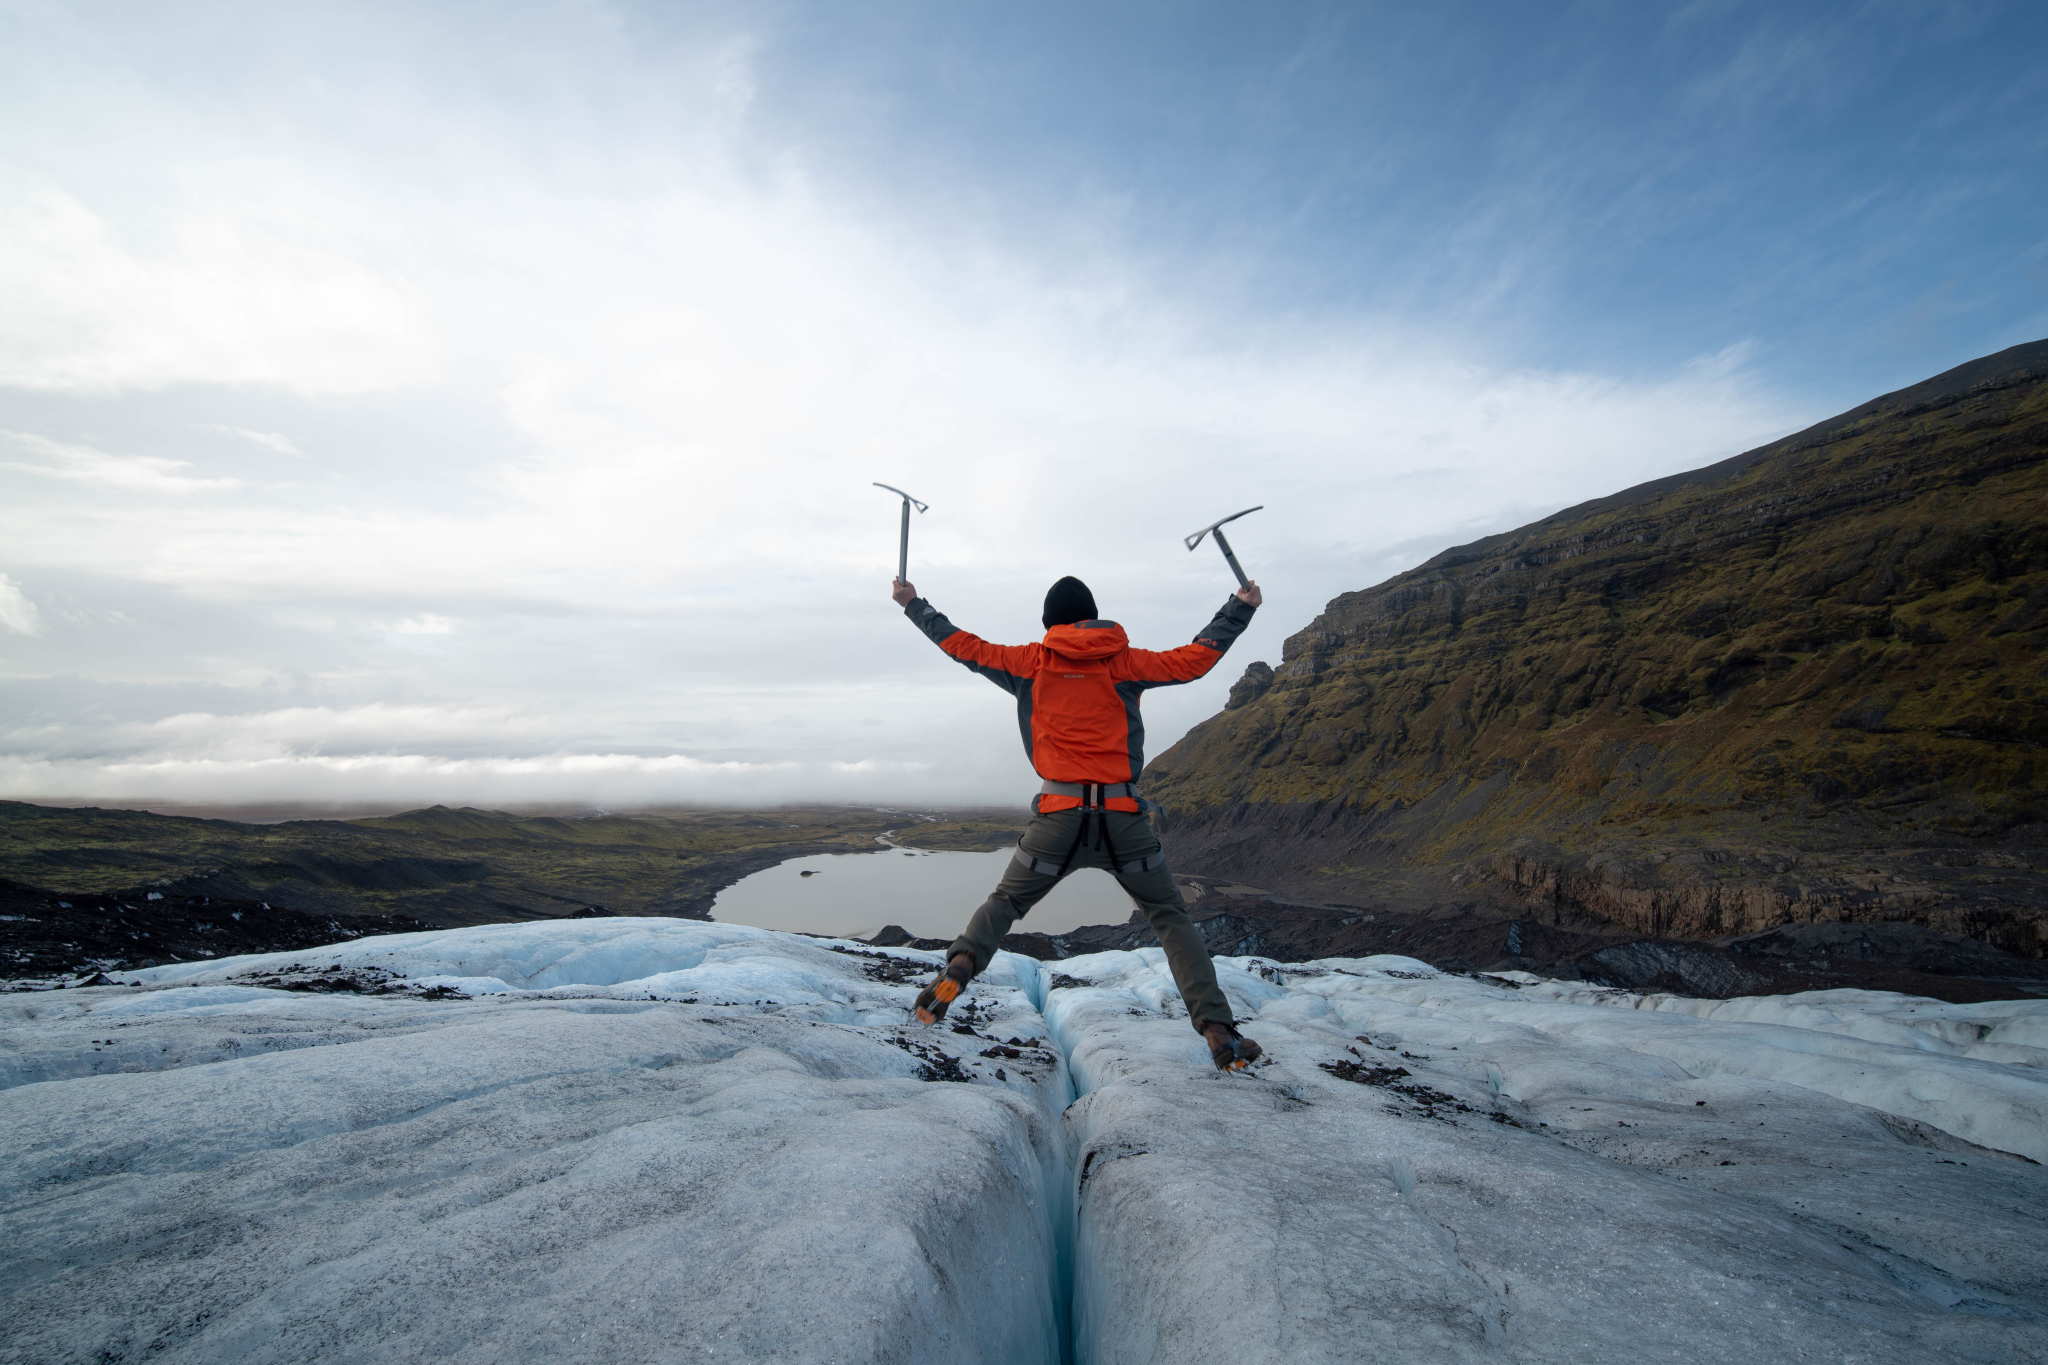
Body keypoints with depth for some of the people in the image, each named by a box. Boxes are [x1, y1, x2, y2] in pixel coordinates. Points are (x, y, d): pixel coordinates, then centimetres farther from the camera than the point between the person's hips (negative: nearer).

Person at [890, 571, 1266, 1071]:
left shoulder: (1031, 661, 9)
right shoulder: (1123, 662, 8)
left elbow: (965, 647, 16)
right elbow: (1195, 659, 11)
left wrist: (914, 605, 29)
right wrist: (1241, 607, 24)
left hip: (1059, 815, 0)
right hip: (1122, 815, 0)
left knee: (1005, 902, 20)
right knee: (1171, 918, 13)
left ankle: (960, 965, -7)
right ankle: (1218, 1030, 3)